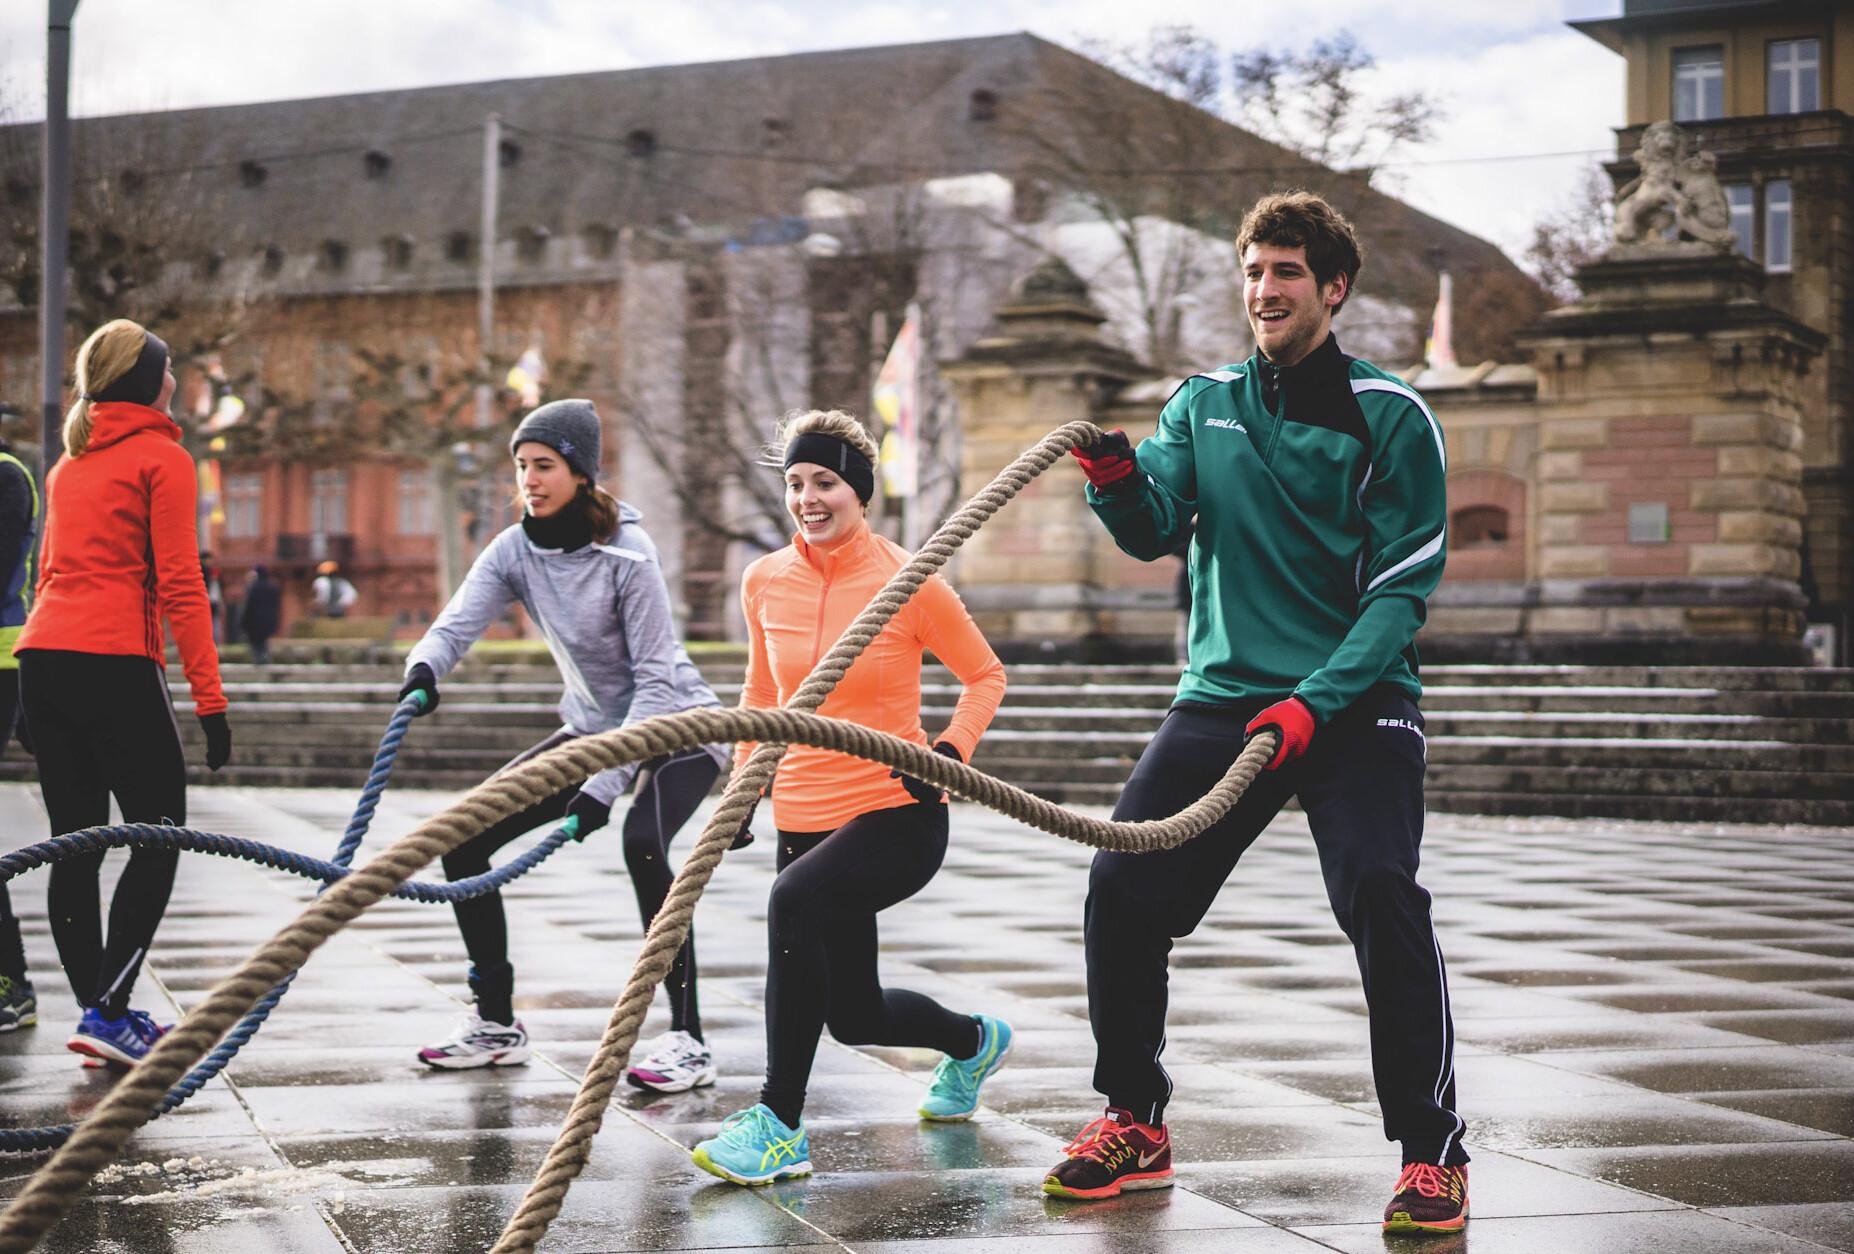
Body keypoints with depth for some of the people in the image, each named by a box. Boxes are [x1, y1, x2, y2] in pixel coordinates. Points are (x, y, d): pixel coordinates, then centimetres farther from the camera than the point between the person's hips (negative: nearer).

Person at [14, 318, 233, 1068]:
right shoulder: (162, 458, -2)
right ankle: (110, 1012, -8)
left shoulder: (70, 464, 20)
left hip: (42, 660, 7)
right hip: (116, 663, -7)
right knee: (158, 837, 1)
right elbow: (180, 584, -9)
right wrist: (209, 697, -10)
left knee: (75, 846, 9)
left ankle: (101, 1015, 12)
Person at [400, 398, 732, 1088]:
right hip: (594, 727, 7)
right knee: (463, 834, -3)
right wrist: (424, 667, -44)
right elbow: (457, 623, -19)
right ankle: (496, 1023, 10)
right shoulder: (514, 551, -6)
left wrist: (605, 784, -31)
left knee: (642, 842, -35)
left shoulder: (625, 552, -24)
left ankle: (687, 1038, -26)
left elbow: (655, 678, -24)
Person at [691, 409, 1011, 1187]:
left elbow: (986, 676, 3)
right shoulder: (765, 583, 2)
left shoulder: (908, 582, -10)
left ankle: (779, 1124, -26)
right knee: (855, 1018, 11)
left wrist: (951, 750, -13)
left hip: (899, 816, -6)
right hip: (803, 816, 6)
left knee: (795, 900, -35)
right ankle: (974, 1041, 47)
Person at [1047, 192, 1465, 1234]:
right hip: (1224, 693, 4)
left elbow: (1404, 587, -7)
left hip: (1355, 699, -4)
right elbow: (1153, 529, -1)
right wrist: (1118, 481, -24)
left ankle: (1434, 1153, -8)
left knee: (1382, 898, -22)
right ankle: (1136, 1123, 16)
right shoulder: (1205, 403, 11)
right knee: (1123, 891, -4)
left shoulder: (1390, 416, -2)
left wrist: (1317, 702, -19)